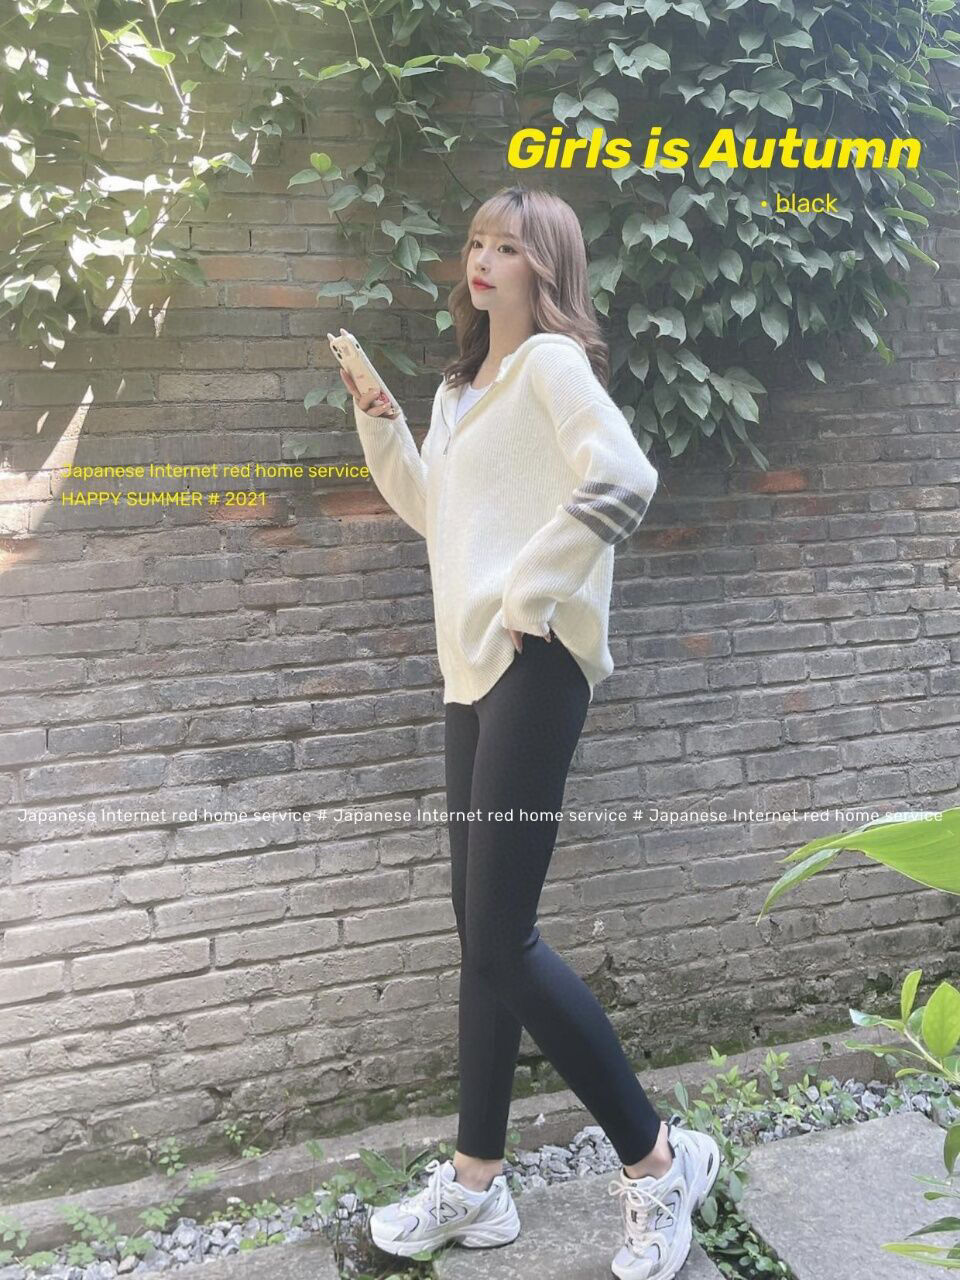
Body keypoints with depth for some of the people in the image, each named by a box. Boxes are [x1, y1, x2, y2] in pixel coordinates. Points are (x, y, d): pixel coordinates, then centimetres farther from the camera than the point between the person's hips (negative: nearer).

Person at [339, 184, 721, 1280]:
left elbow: (623, 482, -22)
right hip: (473, 666, 9)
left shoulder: (552, 362, -6)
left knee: (503, 934, -9)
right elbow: (431, 510, 28)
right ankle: (476, 1183, 23)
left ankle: (656, 1159, 10)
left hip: (533, 659, -9)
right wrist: (377, 417, 17)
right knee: (482, 928, 11)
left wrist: (530, 594, -18)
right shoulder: (462, 386, 20)